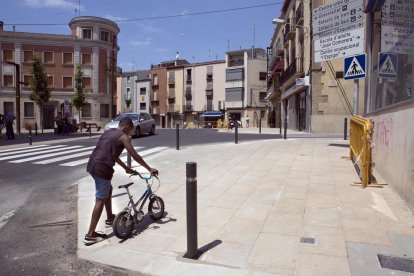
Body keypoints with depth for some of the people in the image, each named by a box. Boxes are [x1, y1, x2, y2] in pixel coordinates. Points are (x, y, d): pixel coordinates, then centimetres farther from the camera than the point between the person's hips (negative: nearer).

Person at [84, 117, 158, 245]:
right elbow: (135, 156, -7)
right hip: (102, 168, -9)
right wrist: (150, 169, 3)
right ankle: (90, 235, 5)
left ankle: (110, 218, 41)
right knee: (100, 200, -1)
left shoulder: (108, 132, 20)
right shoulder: (123, 137, -5)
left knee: (108, 189, 27)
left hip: (92, 165, 9)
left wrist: (126, 168, 32)